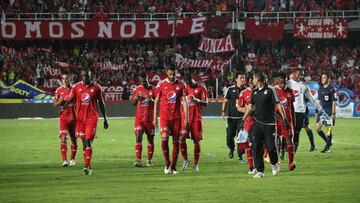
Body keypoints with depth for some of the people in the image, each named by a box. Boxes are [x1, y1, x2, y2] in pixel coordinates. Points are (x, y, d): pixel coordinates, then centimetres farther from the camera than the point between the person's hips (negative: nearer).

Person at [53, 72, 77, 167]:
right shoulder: (59, 90, 4)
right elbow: (54, 104, 7)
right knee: (63, 138, -13)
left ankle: (72, 159, 22)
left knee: (73, 138, 8)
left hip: (73, 116, 1)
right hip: (63, 116, -1)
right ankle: (64, 160, -15)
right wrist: (59, 102, -13)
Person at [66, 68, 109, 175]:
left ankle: (87, 167, -18)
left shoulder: (96, 87, 1)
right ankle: (88, 166, 15)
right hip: (80, 118, 3)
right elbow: (71, 99, 10)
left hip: (92, 117, -3)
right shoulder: (76, 87, 4)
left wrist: (105, 119, 9)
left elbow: (101, 103, 7)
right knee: (84, 142, 7)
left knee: (88, 141, -13)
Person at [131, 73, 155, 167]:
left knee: (150, 139, 6)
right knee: (138, 137, -12)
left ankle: (149, 160, 17)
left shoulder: (153, 90, -1)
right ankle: (138, 160, -15)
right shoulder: (137, 90, 5)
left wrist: (151, 100, -19)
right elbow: (133, 103, 10)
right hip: (139, 117, 1)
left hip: (150, 118, -1)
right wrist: (137, 97, -11)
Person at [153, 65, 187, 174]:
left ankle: (173, 166, 11)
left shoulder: (180, 85, 4)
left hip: (176, 117, 1)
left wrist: (186, 118, -2)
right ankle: (167, 163, -2)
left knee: (176, 141, 3)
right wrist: (155, 118, 5)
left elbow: (184, 102, 4)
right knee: (164, 138, -18)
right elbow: (156, 101, 7)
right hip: (164, 116, -1)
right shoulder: (161, 85, 2)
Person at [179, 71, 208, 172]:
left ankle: (196, 164, 8)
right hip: (185, 117, 2)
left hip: (196, 117, -2)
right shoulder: (184, 87, 8)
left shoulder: (201, 88, 0)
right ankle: (185, 160, 0)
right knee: (182, 138, -13)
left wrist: (196, 100, -21)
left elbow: (206, 103, -4)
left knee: (196, 141, 1)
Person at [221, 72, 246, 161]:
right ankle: (231, 149, 35)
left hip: (242, 117, 0)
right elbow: (225, 101, 5)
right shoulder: (230, 89, 3)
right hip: (231, 116, 0)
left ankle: (240, 156, -1)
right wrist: (223, 111, -6)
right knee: (230, 135, 5)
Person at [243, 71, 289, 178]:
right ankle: (260, 171, 3)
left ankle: (274, 164, 23)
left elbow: (278, 105, -5)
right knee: (256, 148, -3)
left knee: (271, 147, -6)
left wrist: (284, 119, -9)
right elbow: (250, 106, 20)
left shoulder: (270, 90, -5)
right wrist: (243, 120, 19)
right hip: (257, 123, 5)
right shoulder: (254, 92, 11)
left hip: (269, 124, -5)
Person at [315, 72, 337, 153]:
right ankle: (328, 142, 19)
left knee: (329, 129, -1)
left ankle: (328, 147, 7)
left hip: (329, 111, -7)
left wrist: (333, 113, -14)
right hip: (322, 110, 7)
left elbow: (334, 102, -10)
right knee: (318, 128, 3)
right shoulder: (321, 89, 11)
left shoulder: (331, 89, -9)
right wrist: (317, 112, 16)